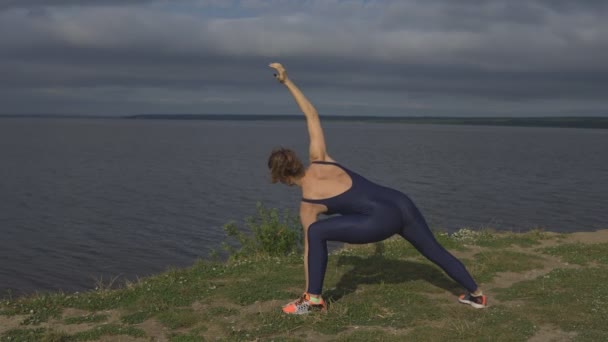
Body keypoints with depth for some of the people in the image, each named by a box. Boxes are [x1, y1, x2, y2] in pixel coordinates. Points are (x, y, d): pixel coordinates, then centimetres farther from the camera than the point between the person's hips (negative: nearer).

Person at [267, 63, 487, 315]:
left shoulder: (308, 204, 0)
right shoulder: (318, 160, 10)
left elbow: (310, 246, 6)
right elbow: (312, 115, 13)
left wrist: (306, 288, 17)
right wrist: (287, 81, 15)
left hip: (383, 220, -7)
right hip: (401, 204, 7)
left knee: (317, 232, -2)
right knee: (434, 250, 24)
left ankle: (313, 299, 4)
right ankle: (476, 295, 36)